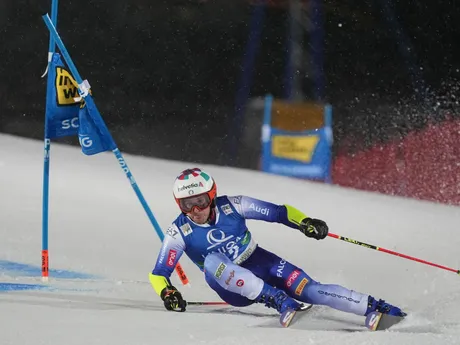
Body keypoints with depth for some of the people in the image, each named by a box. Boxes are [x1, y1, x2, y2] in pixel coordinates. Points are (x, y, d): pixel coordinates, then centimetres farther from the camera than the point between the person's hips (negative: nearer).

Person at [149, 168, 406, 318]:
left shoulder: (231, 206, -11)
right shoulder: (180, 232, -11)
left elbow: (279, 212, -8)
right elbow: (158, 274, -7)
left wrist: (304, 222, -26)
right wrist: (167, 293, -29)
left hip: (259, 265, 1)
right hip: (234, 288, -1)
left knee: (308, 289, -23)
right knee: (213, 261, -34)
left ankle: (375, 307, -20)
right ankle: (277, 300, -41)